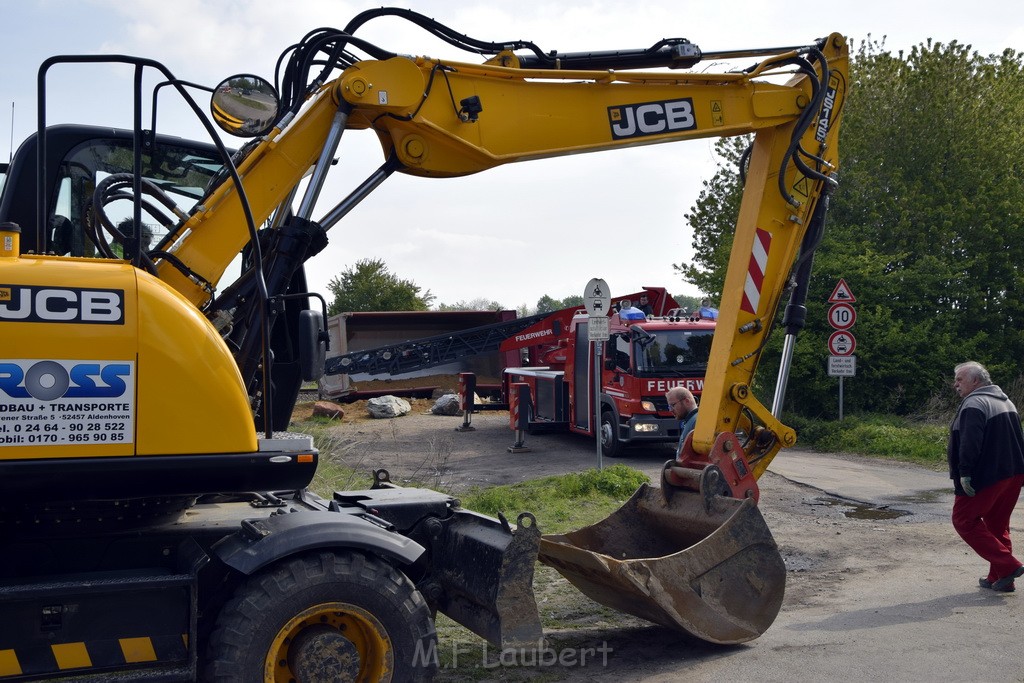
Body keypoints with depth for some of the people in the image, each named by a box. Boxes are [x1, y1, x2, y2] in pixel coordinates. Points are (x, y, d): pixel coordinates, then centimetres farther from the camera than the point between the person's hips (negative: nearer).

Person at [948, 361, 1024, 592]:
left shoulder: (974, 404, -15)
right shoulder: (1005, 401, 17)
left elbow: (970, 443, -25)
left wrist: (964, 473, -25)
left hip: (985, 477, -9)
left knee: (964, 520, 0)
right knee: (998, 525, 16)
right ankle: (999, 577, 19)